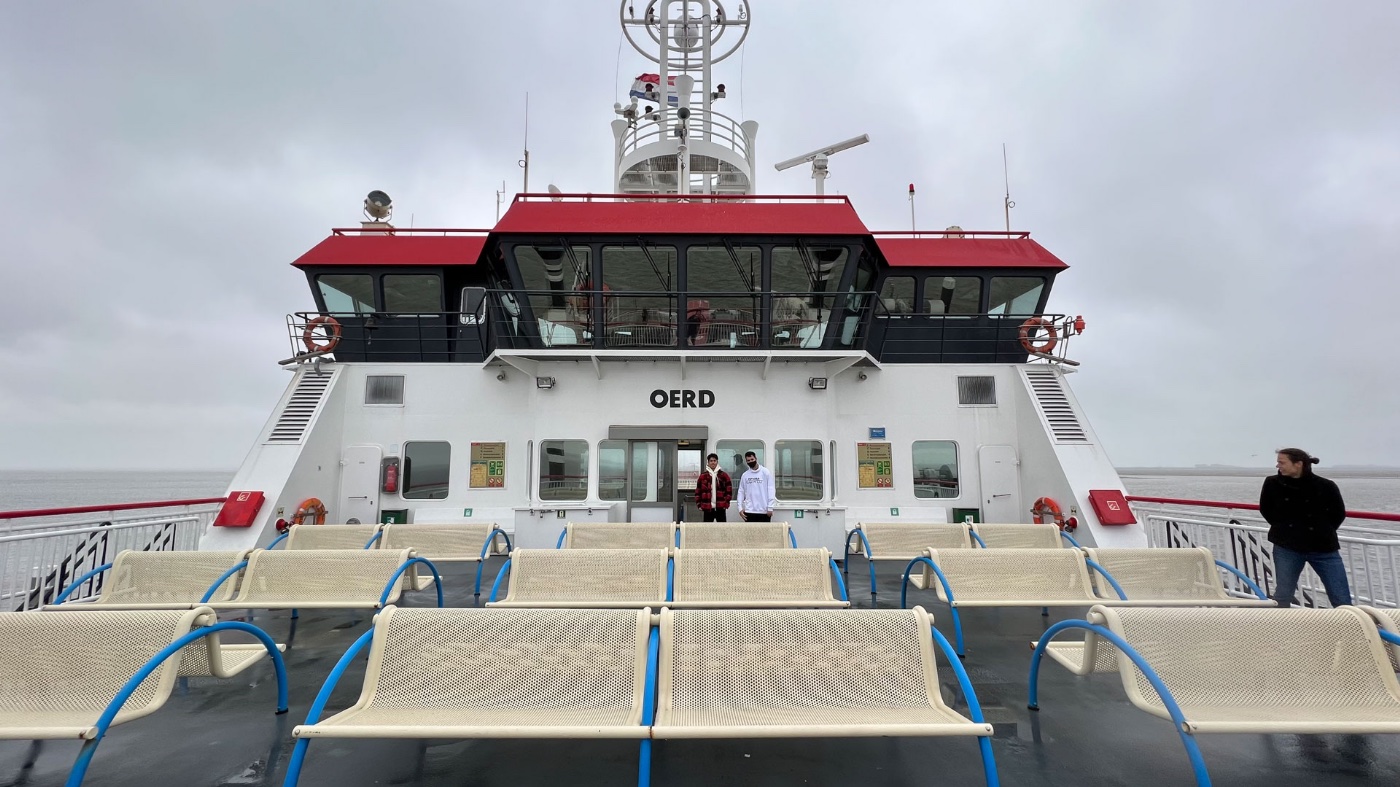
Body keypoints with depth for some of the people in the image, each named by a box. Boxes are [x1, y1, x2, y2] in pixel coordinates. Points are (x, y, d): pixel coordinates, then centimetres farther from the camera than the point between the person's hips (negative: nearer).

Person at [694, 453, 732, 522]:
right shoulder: (703, 476, 4)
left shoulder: (724, 475, 3)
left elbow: (729, 490, 3)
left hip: (720, 507, 0)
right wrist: (699, 504, -1)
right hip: (707, 508, 0)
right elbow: (698, 491, 5)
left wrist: (726, 503, -5)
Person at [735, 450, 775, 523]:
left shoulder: (765, 472, 0)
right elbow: (741, 492, 10)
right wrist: (740, 508, 0)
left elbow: (771, 490, -4)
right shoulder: (744, 475, 8)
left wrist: (770, 508, -11)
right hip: (749, 511, 2)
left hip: (764, 510, -2)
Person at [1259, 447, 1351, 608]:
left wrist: (1323, 533, 7)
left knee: (1342, 600, 4)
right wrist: (1285, 529, 8)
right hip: (1286, 547, 0)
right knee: (1282, 595, 5)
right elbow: (1266, 510, 10)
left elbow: (1338, 514, 8)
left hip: (1323, 548, 0)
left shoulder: (1325, 486, -10)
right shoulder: (1272, 483, -7)